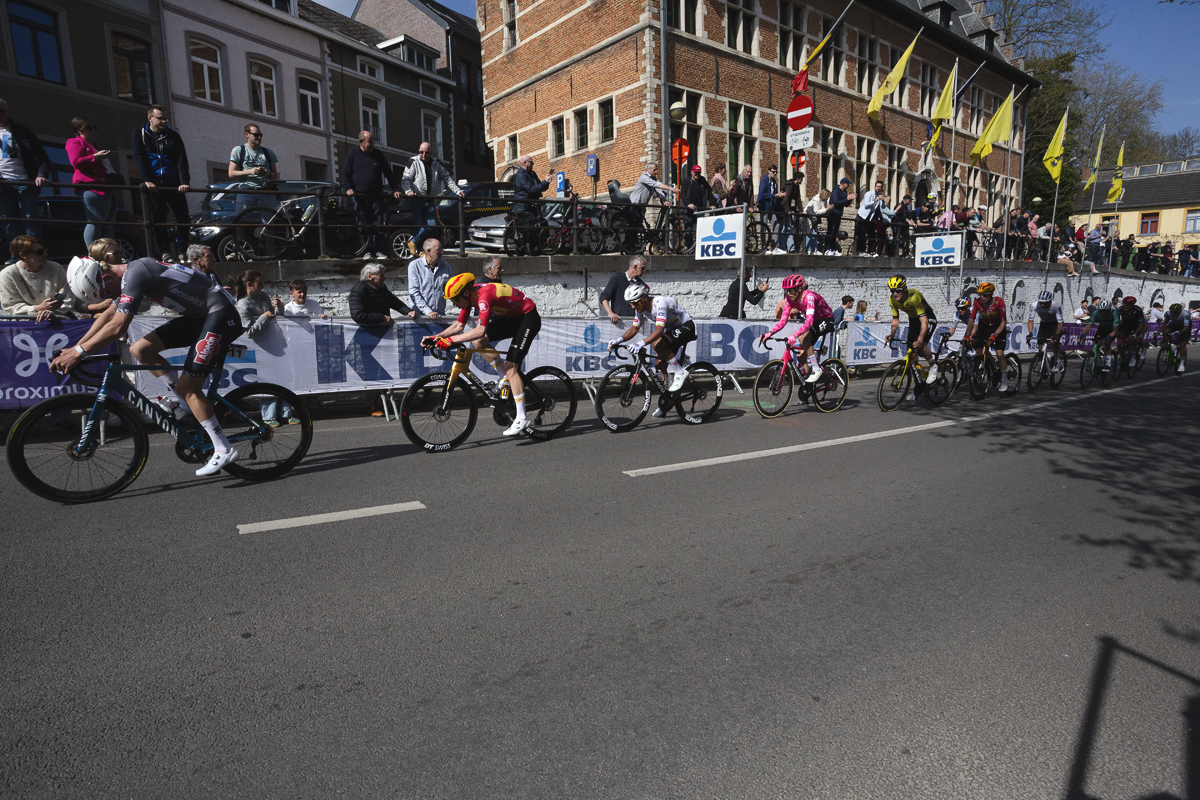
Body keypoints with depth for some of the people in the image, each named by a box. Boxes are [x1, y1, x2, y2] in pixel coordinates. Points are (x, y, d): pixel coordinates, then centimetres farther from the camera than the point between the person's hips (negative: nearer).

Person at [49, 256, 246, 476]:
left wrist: (79, 352, -18)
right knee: (140, 349, 4)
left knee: (187, 387, -10)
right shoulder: (130, 273, 14)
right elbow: (108, 315, 20)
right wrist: (75, 347, 16)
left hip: (221, 316, -10)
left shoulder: (134, 272, -16)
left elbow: (118, 326, -23)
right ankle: (190, 405, 12)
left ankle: (224, 451, -4)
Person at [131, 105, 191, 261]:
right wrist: (147, 180, -16)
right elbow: (138, 158, -2)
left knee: (183, 218, -2)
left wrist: (185, 182, -15)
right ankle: (165, 252, 2)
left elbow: (181, 160, 0)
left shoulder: (173, 136, 10)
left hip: (173, 184, 1)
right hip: (153, 185, -1)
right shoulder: (140, 134, 8)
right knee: (157, 220, -2)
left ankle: (182, 252, 6)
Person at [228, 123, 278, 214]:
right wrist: (249, 171, -10)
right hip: (245, 192, -1)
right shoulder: (238, 150, 12)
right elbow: (231, 173, 5)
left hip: (264, 192, 2)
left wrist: (267, 174, -7)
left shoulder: (268, 152, 18)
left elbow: (276, 176, 17)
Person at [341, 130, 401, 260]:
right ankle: (367, 251, 7)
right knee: (363, 226, 1)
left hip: (377, 197, 1)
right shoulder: (353, 153, 6)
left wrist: (395, 189, 5)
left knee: (379, 225, -2)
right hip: (360, 197, -1)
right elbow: (346, 173, 7)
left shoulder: (378, 155, 8)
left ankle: (379, 251, 4)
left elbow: (389, 174, 14)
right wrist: (348, 188, -8)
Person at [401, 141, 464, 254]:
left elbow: (447, 179, 19)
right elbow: (406, 178, -7)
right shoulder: (414, 162, 1)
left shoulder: (436, 164, 14)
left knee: (432, 225, -7)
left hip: (430, 200, 4)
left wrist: (458, 191, 10)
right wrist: (408, 191, -26)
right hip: (417, 199, -4)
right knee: (420, 225, -8)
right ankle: (420, 249, 2)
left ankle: (413, 242, 9)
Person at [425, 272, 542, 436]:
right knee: (479, 341, -5)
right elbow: (459, 326, 1)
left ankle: (522, 420, -10)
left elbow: (480, 330, -40)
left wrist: (451, 340, -38)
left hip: (529, 318, -9)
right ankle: (506, 379, 9)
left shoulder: (484, 296, -31)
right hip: (512, 317, 9)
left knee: (511, 366, -14)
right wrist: (436, 337, -10)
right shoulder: (470, 296, -3)